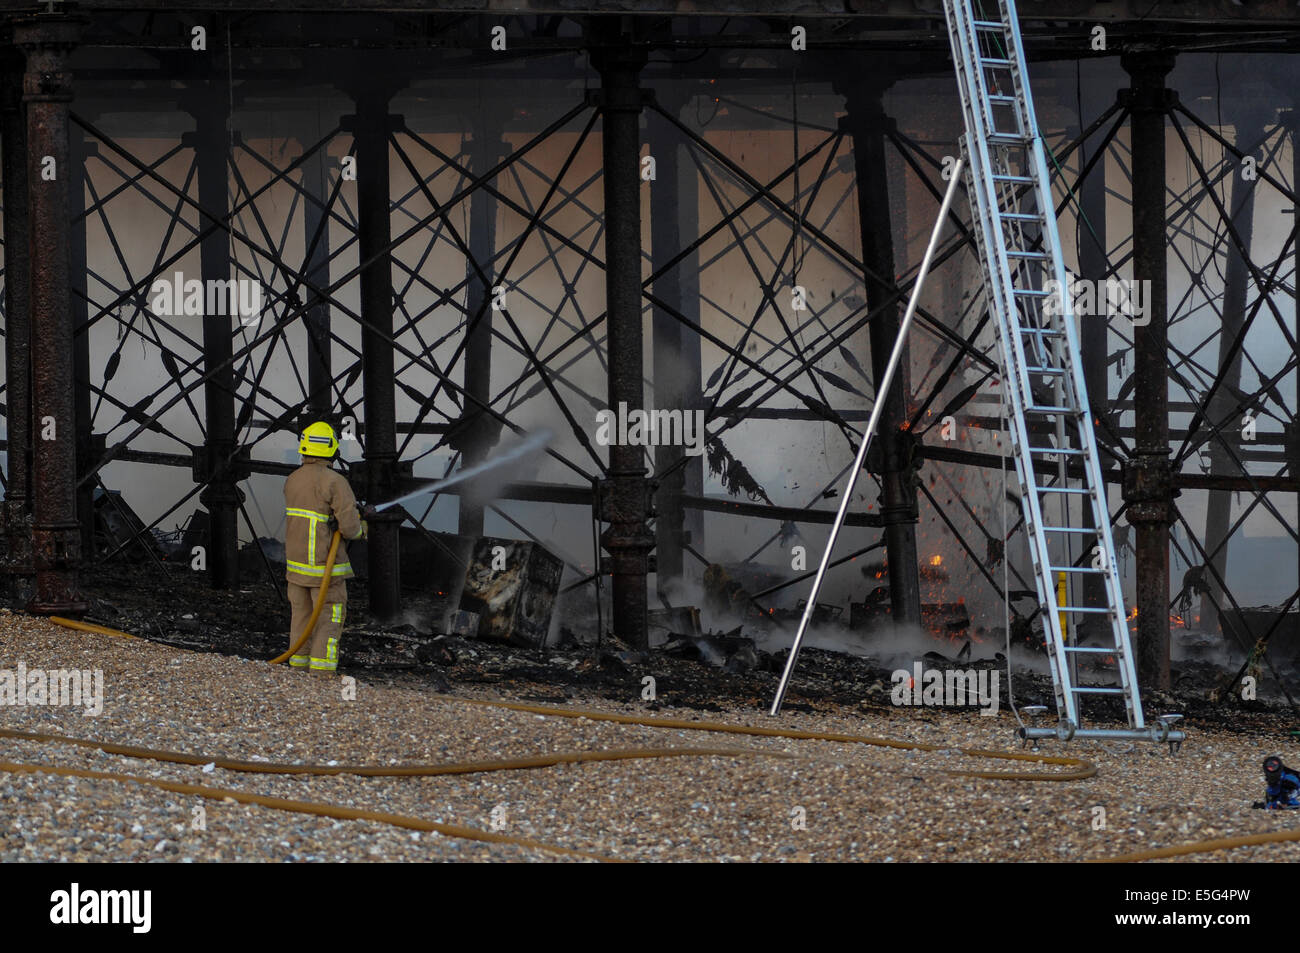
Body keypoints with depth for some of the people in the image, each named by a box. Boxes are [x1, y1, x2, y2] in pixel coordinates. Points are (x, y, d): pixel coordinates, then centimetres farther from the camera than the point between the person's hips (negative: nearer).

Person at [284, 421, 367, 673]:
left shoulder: (292, 481, 3)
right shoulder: (335, 482, -17)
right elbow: (349, 526, -22)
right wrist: (360, 529, 4)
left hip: (296, 564, 6)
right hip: (326, 567, -6)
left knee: (301, 617, 16)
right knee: (329, 621, -1)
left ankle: (299, 669, 20)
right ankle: (321, 672, -7)